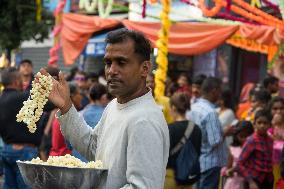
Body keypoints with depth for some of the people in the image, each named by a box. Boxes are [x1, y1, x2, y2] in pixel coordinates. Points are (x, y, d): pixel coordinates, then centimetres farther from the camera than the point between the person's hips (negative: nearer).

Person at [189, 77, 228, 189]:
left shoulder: (194, 107, 4)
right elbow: (215, 141, -24)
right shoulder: (210, 113, -22)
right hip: (211, 163, -8)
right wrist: (225, 133, -7)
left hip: (197, 160, 8)